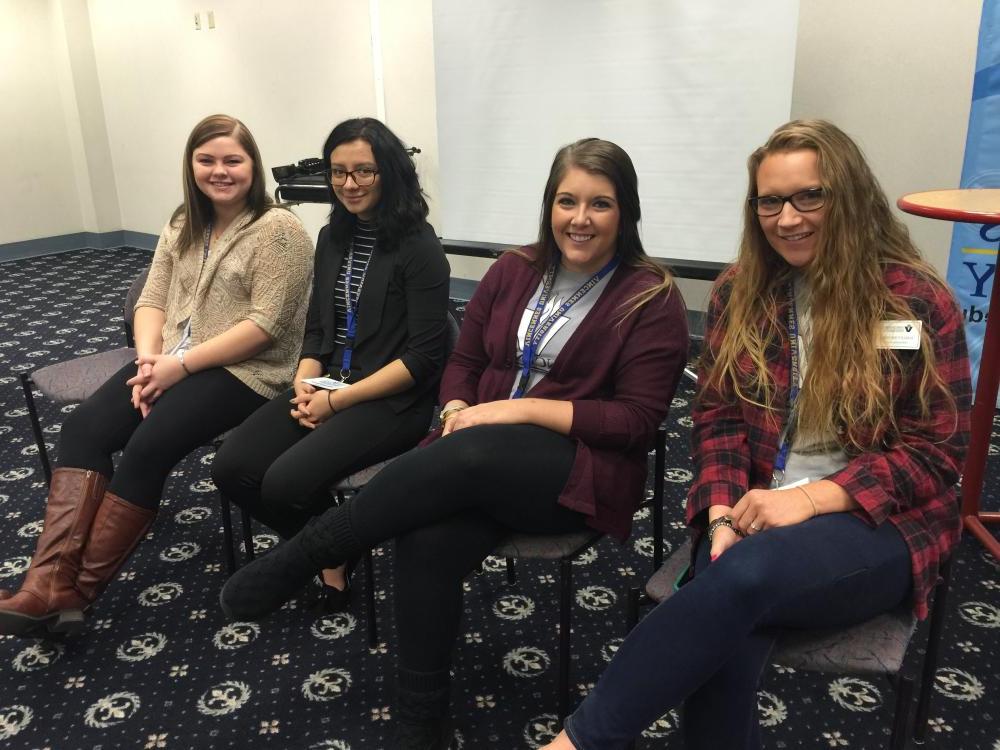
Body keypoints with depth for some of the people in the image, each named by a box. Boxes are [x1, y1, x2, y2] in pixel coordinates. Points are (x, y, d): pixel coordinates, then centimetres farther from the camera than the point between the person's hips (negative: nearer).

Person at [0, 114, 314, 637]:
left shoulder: (277, 229, -10)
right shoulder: (183, 224, 14)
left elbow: (265, 324, -17)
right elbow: (152, 299, 11)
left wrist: (181, 364, -18)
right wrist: (149, 358, -10)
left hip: (245, 371, -7)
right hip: (171, 362, 7)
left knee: (147, 447, -25)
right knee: (83, 427, -16)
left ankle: (77, 592, -11)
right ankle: (49, 583, -21)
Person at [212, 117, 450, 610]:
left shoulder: (419, 248, -11)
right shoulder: (332, 238, 11)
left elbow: (422, 357, -15)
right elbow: (317, 327, 15)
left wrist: (337, 401, -16)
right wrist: (305, 384, -5)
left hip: (392, 401, -7)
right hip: (326, 388, 7)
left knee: (285, 483, -25)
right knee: (232, 470, -10)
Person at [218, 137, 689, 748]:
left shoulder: (653, 299, -3)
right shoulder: (514, 272, 11)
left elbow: (638, 419, -9)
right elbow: (465, 361, 16)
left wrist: (525, 408, -17)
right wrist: (456, 412, -7)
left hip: (582, 467, -3)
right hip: (481, 461, 4)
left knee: (466, 458, -35)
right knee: (429, 542, -29)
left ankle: (301, 557, -16)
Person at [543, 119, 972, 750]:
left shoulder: (919, 300, -4)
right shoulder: (740, 293, 6)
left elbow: (937, 451, -4)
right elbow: (717, 416, 6)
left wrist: (810, 498, -17)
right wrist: (724, 514, -13)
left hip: (878, 522, -2)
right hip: (756, 508, 3)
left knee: (746, 576, -35)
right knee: (727, 644, -31)